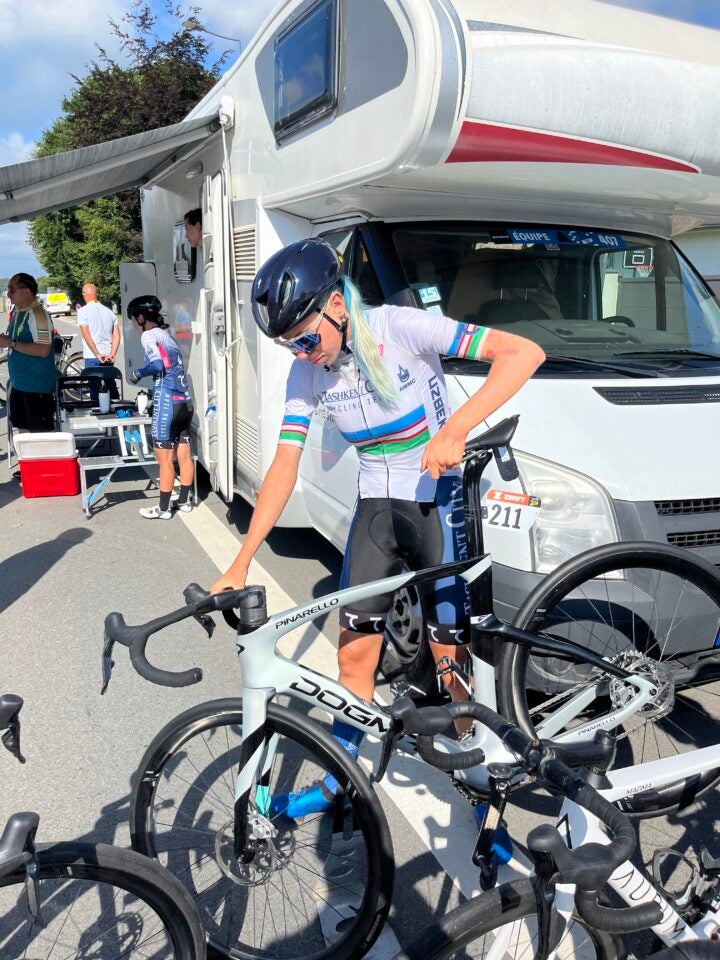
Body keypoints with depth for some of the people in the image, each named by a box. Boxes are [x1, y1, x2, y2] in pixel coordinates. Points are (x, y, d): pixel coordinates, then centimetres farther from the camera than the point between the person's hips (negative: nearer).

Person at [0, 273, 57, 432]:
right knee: (23, 430, 17)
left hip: (38, 386, -9)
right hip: (19, 383, 9)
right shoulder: (17, 311, 11)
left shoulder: (38, 314, -17)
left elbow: (43, 350, -26)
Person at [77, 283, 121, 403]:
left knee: (95, 388, 1)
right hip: (108, 356, 5)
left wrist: (97, 354, -14)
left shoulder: (83, 311, -5)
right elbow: (116, 335, 4)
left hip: (92, 357, -5)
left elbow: (86, 335, -13)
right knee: (111, 385, 15)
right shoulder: (109, 311, 10)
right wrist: (112, 354, -2)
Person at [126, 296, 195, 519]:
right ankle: (185, 500, 23)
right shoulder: (166, 334, 17)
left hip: (167, 404, -8)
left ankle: (163, 508, 7)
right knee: (184, 455, 13)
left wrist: (137, 374, -6)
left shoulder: (149, 335, -6)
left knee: (164, 458, 0)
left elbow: (157, 365, -20)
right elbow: (171, 366, 13)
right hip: (185, 401, 8)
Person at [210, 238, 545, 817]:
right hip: (376, 506, 5)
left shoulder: (400, 328, -19)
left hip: (440, 500, -4)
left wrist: (456, 429, -37)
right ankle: (338, 782, 23)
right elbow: (285, 465, -3)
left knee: (451, 657, -1)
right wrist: (242, 562, -8)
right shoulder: (305, 373, -4)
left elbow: (524, 353, -25)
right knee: (355, 650, 5)